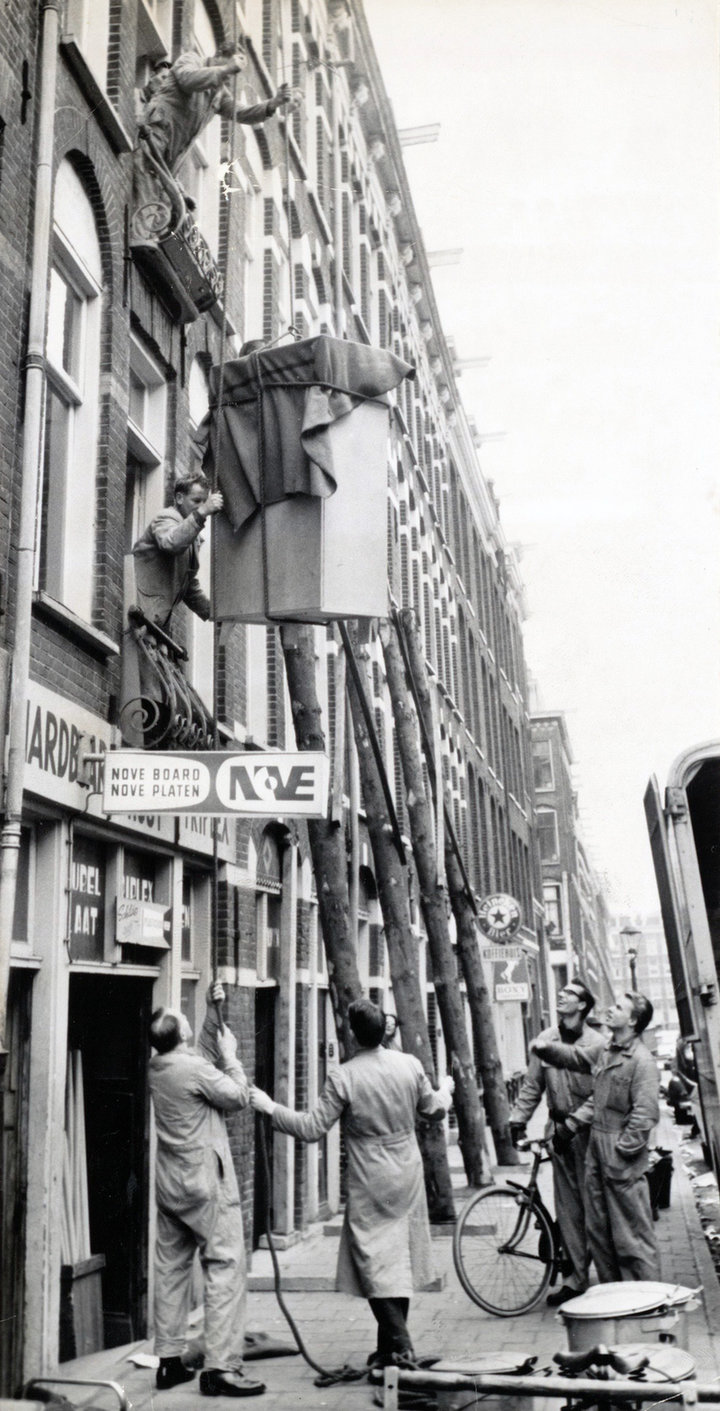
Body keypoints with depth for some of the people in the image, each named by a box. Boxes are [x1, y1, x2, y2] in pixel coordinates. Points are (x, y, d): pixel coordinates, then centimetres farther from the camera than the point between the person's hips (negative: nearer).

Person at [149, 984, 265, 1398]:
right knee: (225, 1267, -5)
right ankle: (221, 1367, -8)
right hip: (205, 1184, -9)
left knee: (171, 1268, 12)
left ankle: (170, 1360, 18)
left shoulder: (158, 1067, 6)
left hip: (170, 1185, 9)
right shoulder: (193, 1068, -19)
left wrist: (215, 1014, 20)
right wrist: (230, 1055, 0)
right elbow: (238, 1098, -9)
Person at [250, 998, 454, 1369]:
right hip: (408, 1178, 5)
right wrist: (445, 1091, 31)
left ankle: (398, 1343, -6)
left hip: (370, 1184, -5)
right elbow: (435, 1110, 9)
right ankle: (393, 1343, 23)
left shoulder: (344, 1077, -18)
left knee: (374, 1260, 2)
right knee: (401, 1259, 14)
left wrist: (270, 1108, -6)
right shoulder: (410, 1065, -4)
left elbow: (312, 1129, -15)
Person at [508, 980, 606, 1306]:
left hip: (587, 1131, -5)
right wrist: (518, 1118, 3)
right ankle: (577, 1276, 15)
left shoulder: (596, 1044, -11)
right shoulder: (545, 1039, 4)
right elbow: (532, 1085, 10)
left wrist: (573, 1124, -18)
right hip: (559, 1130, 5)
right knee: (567, 1206, 7)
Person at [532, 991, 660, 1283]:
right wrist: (547, 1048, 9)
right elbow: (574, 1056, 27)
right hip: (596, 1149, 9)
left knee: (632, 1231, -2)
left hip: (622, 1159, -9)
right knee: (597, 1228, 14)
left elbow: (645, 1113, -19)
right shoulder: (605, 1052, 11)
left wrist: (623, 1149, -19)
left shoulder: (641, 1060, -14)